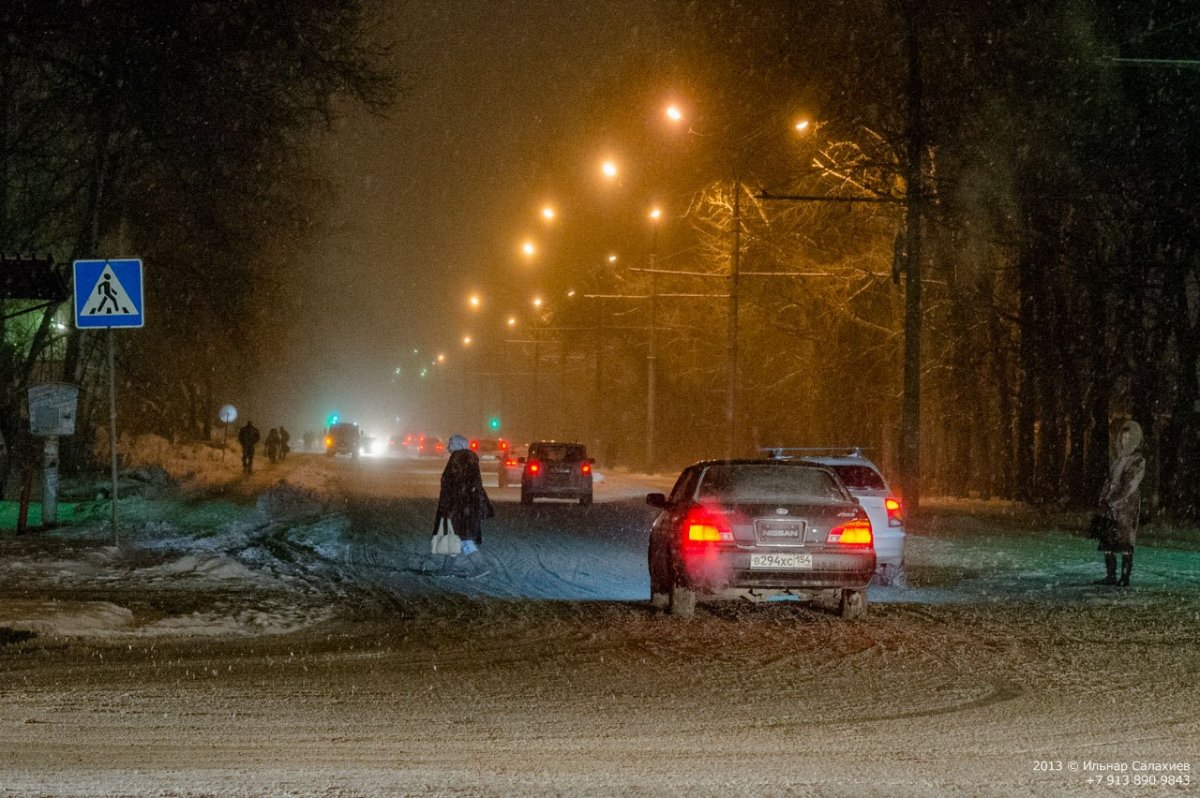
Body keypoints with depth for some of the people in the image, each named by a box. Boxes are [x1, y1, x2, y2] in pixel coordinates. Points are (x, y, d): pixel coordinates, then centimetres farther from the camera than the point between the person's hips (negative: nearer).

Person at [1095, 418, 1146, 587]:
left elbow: (1129, 486, -13)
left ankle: (1125, 578, -4)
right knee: (1107, 542, 4)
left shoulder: (1138, 461, -6)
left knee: (1125, 543, -7)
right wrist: (1103, 500, 0)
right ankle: (1110, 576, 10)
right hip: (1111, 508, 7)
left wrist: (1110, 501, -13)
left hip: (1127, 507, -7)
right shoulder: (1118, 459, 16)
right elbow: (1108, 481, 14)